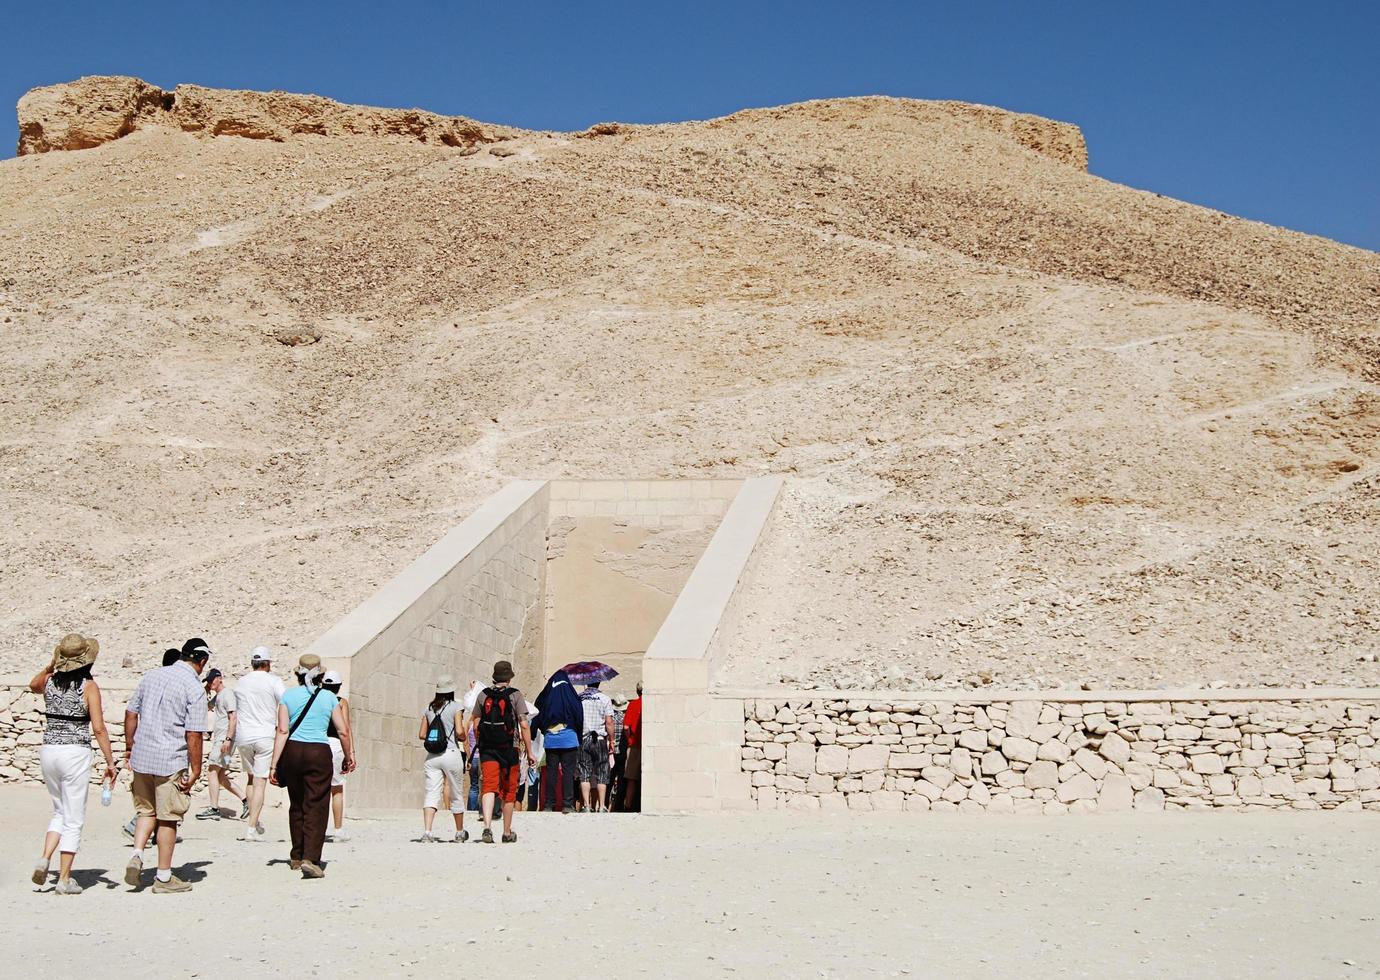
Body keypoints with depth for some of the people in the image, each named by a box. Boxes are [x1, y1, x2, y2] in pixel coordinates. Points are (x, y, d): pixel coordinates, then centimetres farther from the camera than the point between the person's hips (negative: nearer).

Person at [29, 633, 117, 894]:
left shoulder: (50, 681, 4)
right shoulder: (89, 686, -10)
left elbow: (33, 685, 32)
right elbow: (98, 728, -13)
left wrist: (50, 666, 21)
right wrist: (110, 762, -9)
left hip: (48, 751, 5)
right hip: (75, 753, -5)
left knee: (60, 812, 23)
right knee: (73, 819, 4)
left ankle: (44, 859, 4)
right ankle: (65, 880, 6)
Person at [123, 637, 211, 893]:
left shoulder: (152, 675, 7)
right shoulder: (194, 688, -12)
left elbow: (131, 712, 12)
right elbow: (194, 734, -15)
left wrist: (130, 746, 22)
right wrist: (196, 770, -8)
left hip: (141, 757, 5)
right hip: (172, 761, -5)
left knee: (146, 811, 21)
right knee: (168, 818, 6)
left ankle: (137, 854, 1)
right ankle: (163, 877, 13)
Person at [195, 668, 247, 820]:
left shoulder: (227, 694, -10)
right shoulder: (216, 697, 18)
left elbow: (233, 718, -18)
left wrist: (228, 739, -24)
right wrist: (206, 692, 15)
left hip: (224, 739, -10)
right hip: (218, 739, 10)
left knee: (213, 771, -10)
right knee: (220, 775, 10)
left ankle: (214, 809, -9)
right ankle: (245, 800, 12)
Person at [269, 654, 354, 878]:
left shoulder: (288, 696, 2)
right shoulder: (329, 697, 3)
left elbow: (282, 731, -5)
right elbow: (343, 731, 1)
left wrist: (274, 764, -5)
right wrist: (349, 756, 16)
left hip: (293, 751, 2)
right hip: (319, 753, -2)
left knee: (296, 806, 16)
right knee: (316, 808, -2)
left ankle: (296, 857, 26)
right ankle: (310, 859, -15)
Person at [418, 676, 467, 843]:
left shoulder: (429, 708, 10)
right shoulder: (455, 706, -2)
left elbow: (421, 735, 9)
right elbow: (459, 731, -11)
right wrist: (463, 738, 10)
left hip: (432, 756, 3)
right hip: (451, 753, -3)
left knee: (432, 793, -4)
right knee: (457, 795, 11)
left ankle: (427, 832, -21)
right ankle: (460, 833, 24)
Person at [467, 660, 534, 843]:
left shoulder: (483, 695, 6)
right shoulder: (515, 695, -3)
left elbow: (475, 725, 8)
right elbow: (524, 725, -7)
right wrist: (529, 752, -3)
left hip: (487, 748, 2)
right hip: (509, 748, -2)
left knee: (489, 787, -5)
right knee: (508, 791, 11)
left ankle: (487, 828, -26)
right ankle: (507, 833, 21)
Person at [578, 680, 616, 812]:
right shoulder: (604, 699, -2)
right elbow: (609, 722, -6)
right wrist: (611, 741, 2)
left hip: (583, 740, 2)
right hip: (600, 740, -2)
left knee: (584, 774, 4)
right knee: (601, 775, 3)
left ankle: (587, 806, 0)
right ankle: (601, 806, 0)